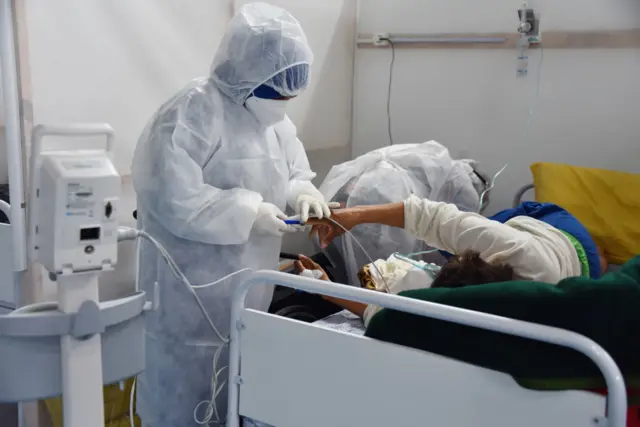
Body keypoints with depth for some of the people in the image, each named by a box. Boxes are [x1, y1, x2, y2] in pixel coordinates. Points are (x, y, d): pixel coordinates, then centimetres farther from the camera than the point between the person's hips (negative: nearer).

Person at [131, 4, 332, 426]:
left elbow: (294, 173, 16)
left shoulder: (275, 117, 7)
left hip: (247, 284, 8)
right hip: (191, 288, -8)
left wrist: (303, 193, -7)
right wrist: (248, 213, -24)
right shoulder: (194, 111, -20)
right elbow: (174, 200, -27)